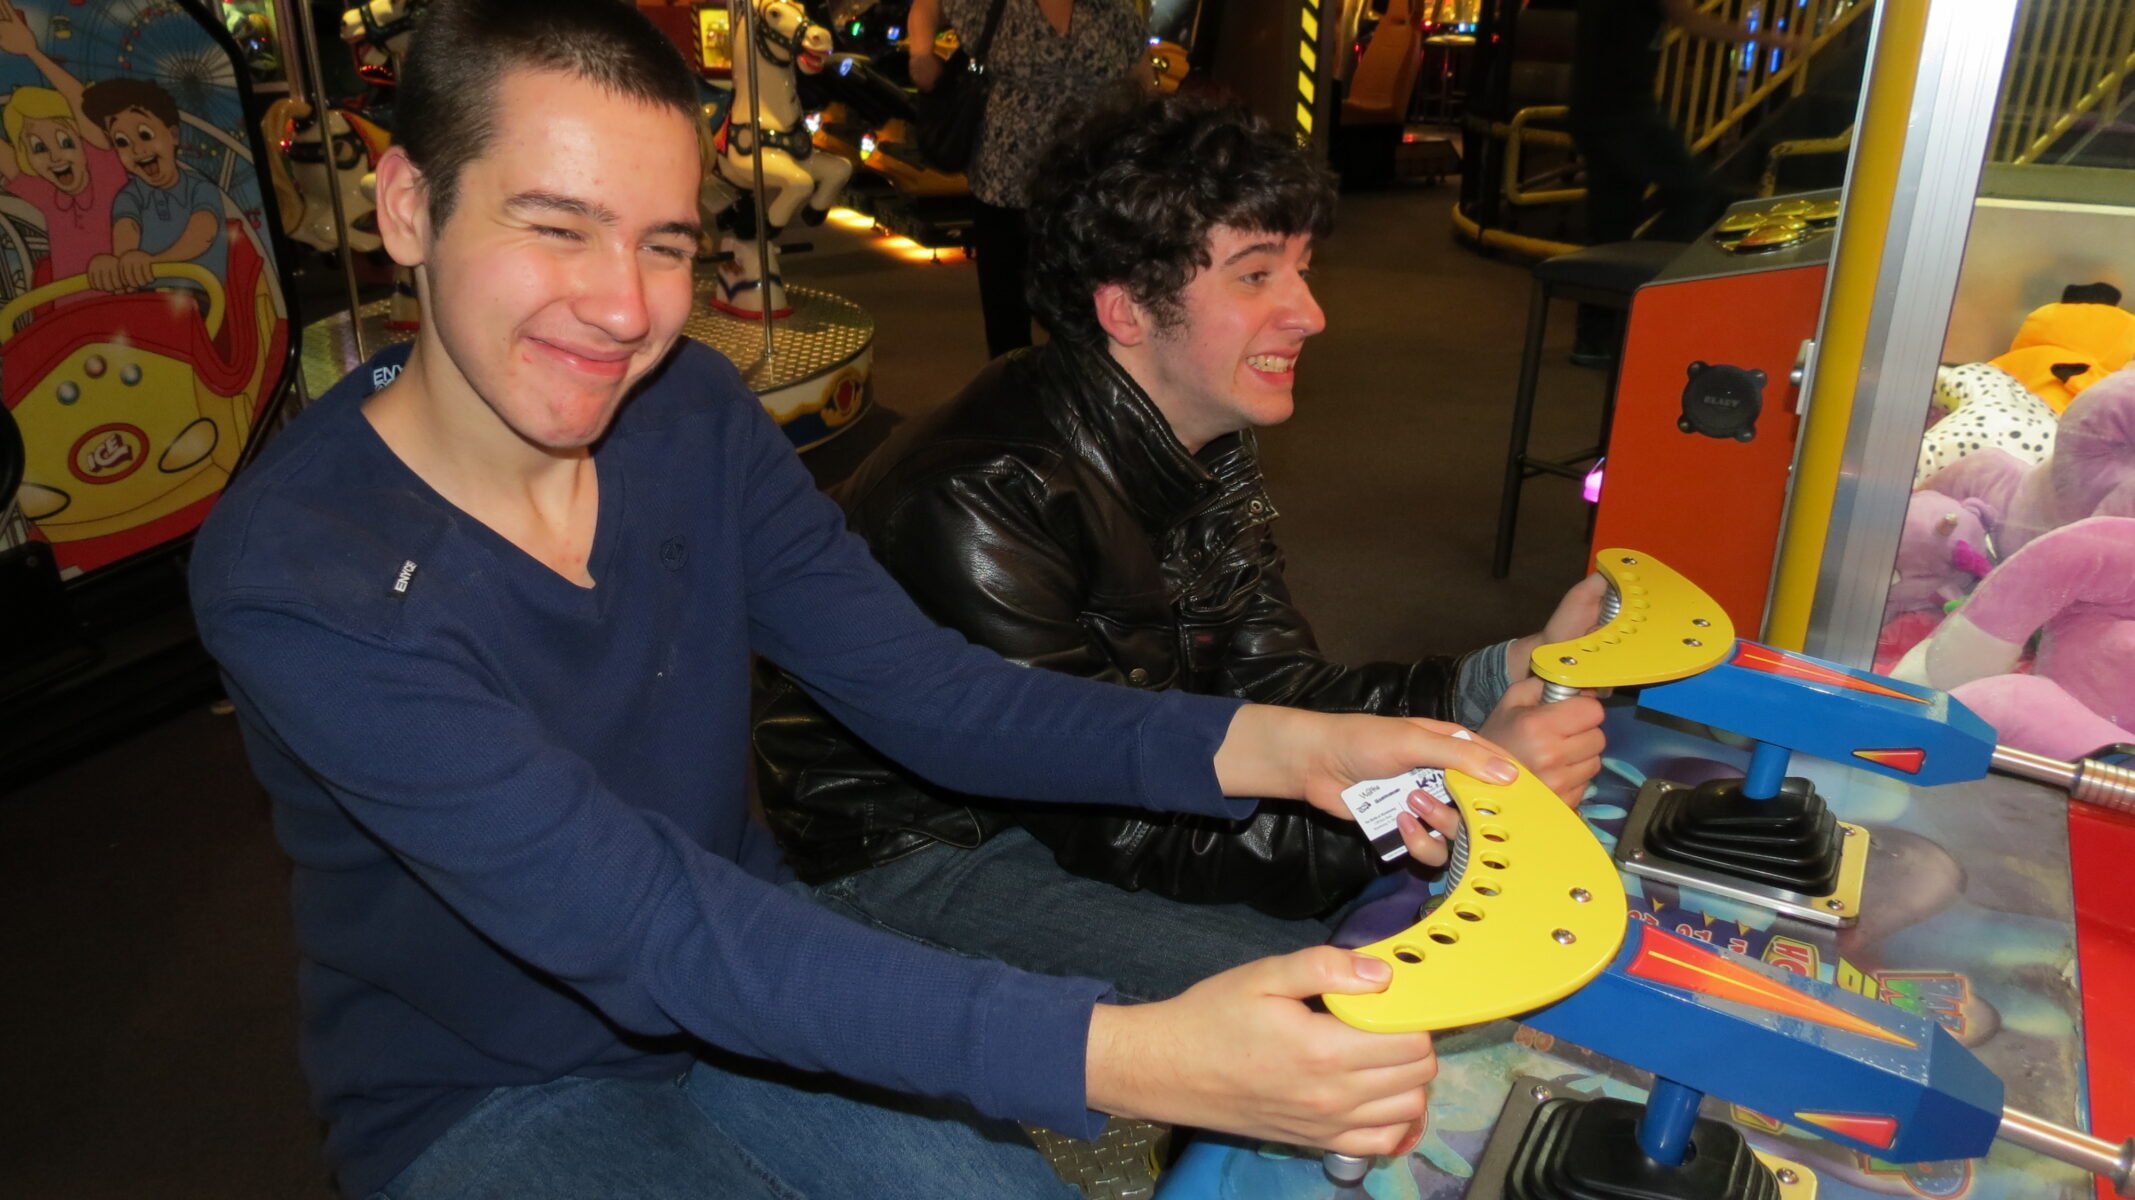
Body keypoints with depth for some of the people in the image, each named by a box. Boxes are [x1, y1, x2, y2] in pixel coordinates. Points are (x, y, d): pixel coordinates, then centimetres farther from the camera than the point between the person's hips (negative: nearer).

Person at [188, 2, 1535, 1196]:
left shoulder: (693, 414, -9)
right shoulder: (289, 576, -26)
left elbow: (926, 690, -11)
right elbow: (632, 921, -34)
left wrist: (1263, 744, -27)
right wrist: (1120, 1057, -42)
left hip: (746, 994, 4)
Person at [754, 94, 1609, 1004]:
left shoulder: (1209, 447, -4)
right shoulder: (984, 502, -32)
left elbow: (1271, 689, -2)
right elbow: (1118, 836, -29)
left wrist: (1510, 674, -16)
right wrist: (1443, 790, -34)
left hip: (1095, 784, 8)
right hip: (916, 852, -8)